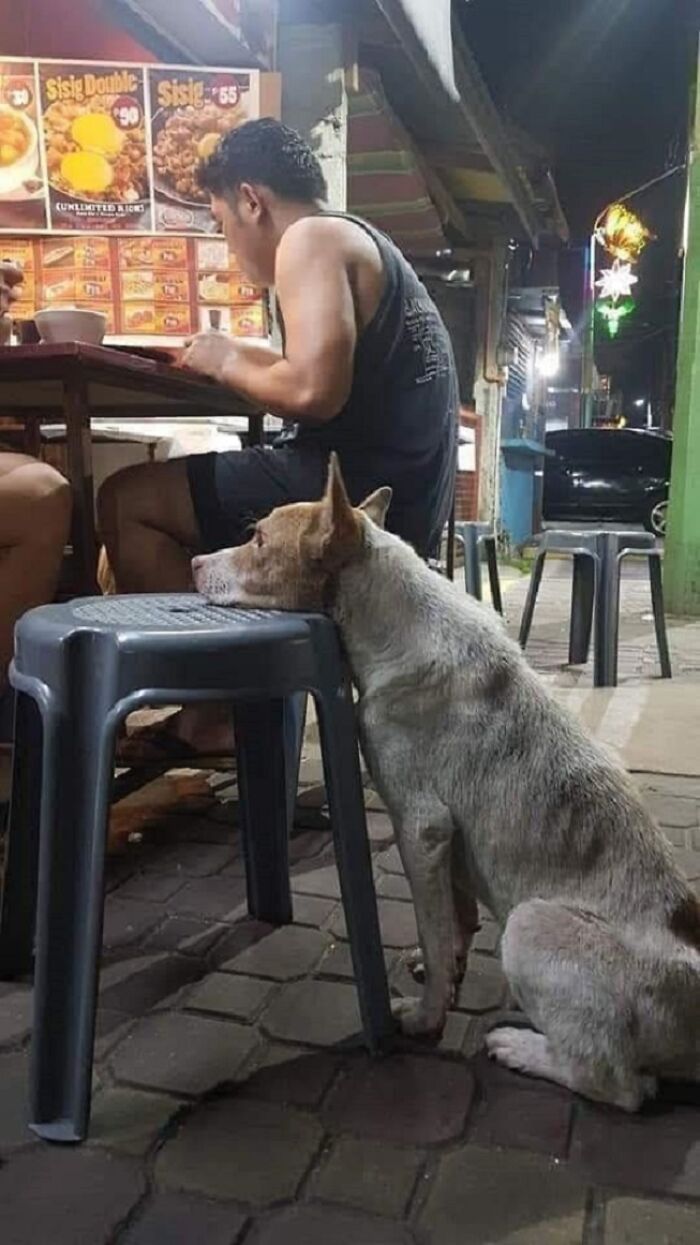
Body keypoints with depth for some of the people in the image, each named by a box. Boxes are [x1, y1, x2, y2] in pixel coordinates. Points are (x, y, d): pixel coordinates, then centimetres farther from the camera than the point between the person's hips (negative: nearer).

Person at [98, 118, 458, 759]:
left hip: (357, 490, -10)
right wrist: (245, 356, 14)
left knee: (126, 501, -6)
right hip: (399, 495, 10)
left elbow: (314, 391, -22)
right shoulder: (364, 243, 23)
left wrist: (229, 363, -4)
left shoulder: (311, 238, -7)